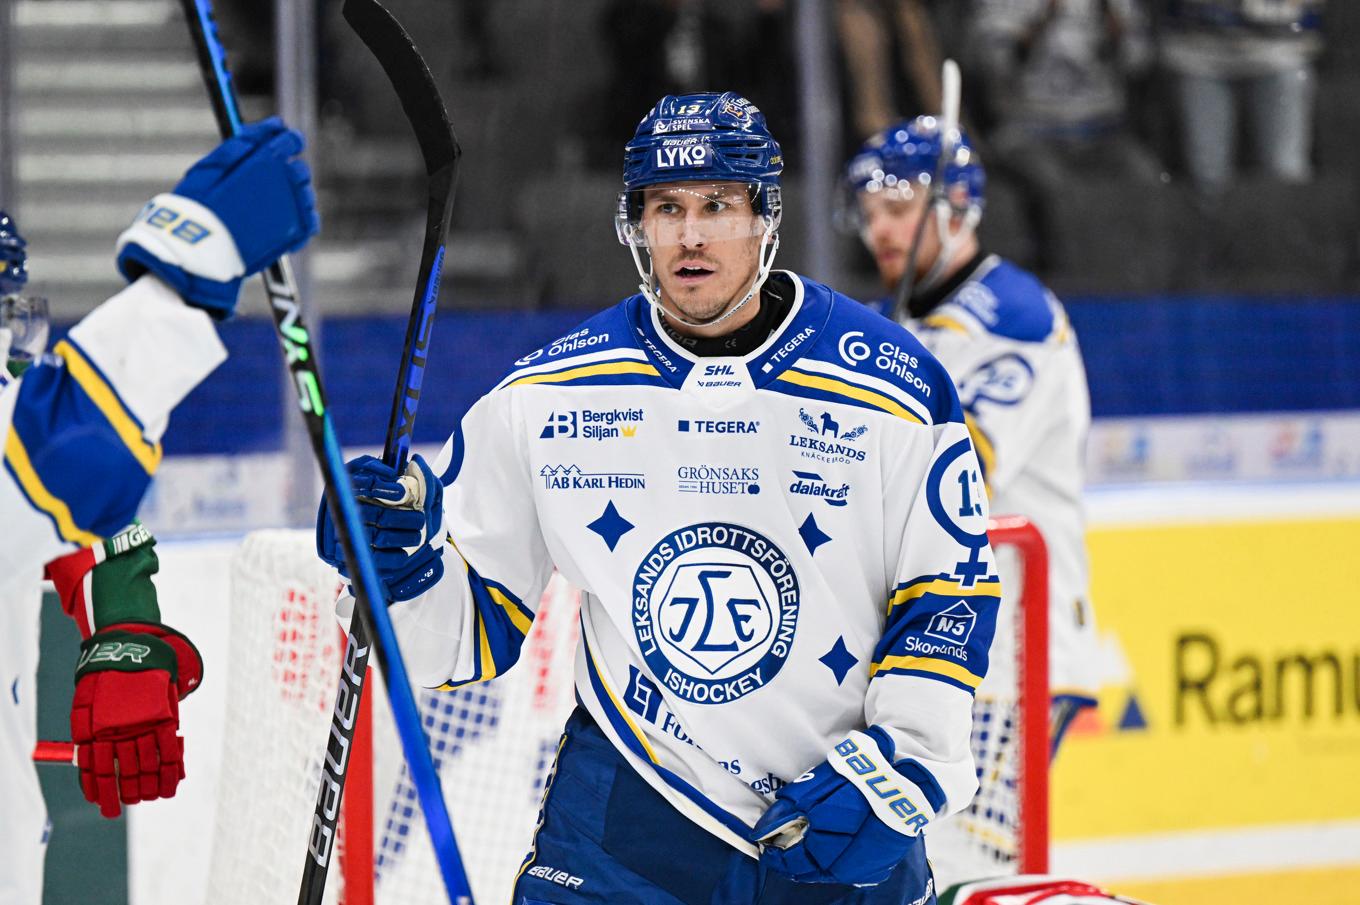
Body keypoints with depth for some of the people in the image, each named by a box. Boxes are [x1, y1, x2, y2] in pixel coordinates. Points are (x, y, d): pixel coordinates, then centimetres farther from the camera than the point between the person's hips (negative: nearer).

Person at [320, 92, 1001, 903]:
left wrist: (900, 768, -10)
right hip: (628, 817, 0)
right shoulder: (544, 401, -2)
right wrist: (405, 569, -15)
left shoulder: (894, 392, -6)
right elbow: (481, 621, 5)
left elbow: (951, 594, 0)